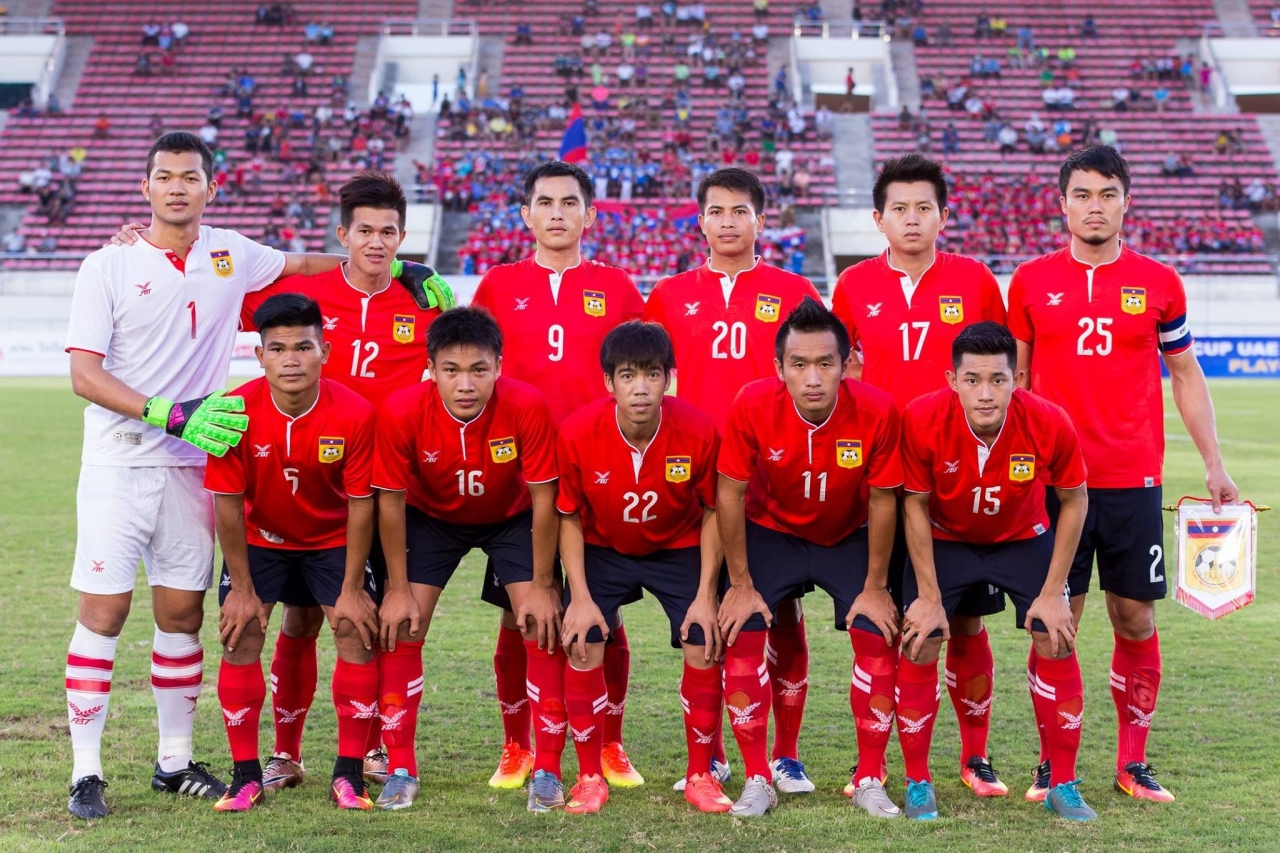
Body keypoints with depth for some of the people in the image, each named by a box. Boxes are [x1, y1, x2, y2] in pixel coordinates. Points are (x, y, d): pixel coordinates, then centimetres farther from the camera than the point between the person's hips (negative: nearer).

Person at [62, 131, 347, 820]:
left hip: (192, 467, 4)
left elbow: (298, 264, 27)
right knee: (103, 610, -6)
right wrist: (169, 415, -20)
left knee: (183, 612, 7)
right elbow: (84, 375, -9)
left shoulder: (231, 256, 7)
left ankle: (175, 762, 18)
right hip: (118, 465, -3)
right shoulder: (109, 266, -4)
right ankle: (85, 773, 0)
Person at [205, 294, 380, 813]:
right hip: (259, 539, 0)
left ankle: (349, 773, 1)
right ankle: (246, 775, 3)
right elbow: (228, 503, -16)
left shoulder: (354, 414, -27)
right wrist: (242, 588, -13)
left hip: (333, 540, 0)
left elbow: (360, 506, -17)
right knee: (240, 639, -9)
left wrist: (352, 589, -14)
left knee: (357, 635, -11)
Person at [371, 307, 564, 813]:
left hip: (512, 518, -1)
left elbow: (543, 500, -22)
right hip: (431, 517, 1)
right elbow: (391, 501, -17)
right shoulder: (401, 412, -31)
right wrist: (398, 589, -13)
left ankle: (547, 772, 1)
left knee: (545, 630, -11)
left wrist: (540, 586, -17)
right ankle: (401, 770, 6)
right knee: (400, 630, -8)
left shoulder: (527, 407, -34)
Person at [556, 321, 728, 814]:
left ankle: (700, 775, 9)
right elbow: (569, 517, -11)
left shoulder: (698, 431, -27)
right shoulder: (577, 433, -27)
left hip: (679, 547, 0)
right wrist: (580, 597, -16)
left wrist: (706, 595, -14)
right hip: (602, 548, 0)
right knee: (583, 647, -14)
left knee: (703, 648, -10)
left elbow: (712, 511, -11)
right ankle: (591, 777, 4)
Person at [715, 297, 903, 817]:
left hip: (849, 537, 0)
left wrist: (875, 587, -9)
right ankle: (757, 781, 2)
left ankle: (869, 782, 5)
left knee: (879, 637, -11)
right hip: (770, 533, 0)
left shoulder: (876, 411, -29)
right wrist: (741, 584, -11)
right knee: (740, 635, -12)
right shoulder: (753, 406, -29)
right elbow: (730, 494, -15)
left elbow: (881, 501, -15)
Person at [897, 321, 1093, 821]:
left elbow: (1073, 501, -12)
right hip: (944, 540, -1)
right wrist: (929, 596, -15)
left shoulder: (1049, 424, -30)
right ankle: (917, 784, 8)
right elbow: (915, 505, -16)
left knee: (1057, 644, -6)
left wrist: (1053, 592, -12)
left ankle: (1063, 785, 8)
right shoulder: (922, 420, -31)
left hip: (1025, 539, 1)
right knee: (919, 646, -9)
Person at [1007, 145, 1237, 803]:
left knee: (1136, 620, 5)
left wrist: (1214, 465, 7)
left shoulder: (1158, 283, 5)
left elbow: (1186, 376, 12)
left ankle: (1133, 763, 17)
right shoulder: (1031, 281, 3)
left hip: (1134, 481, 1)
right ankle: (1052, 762, 13)